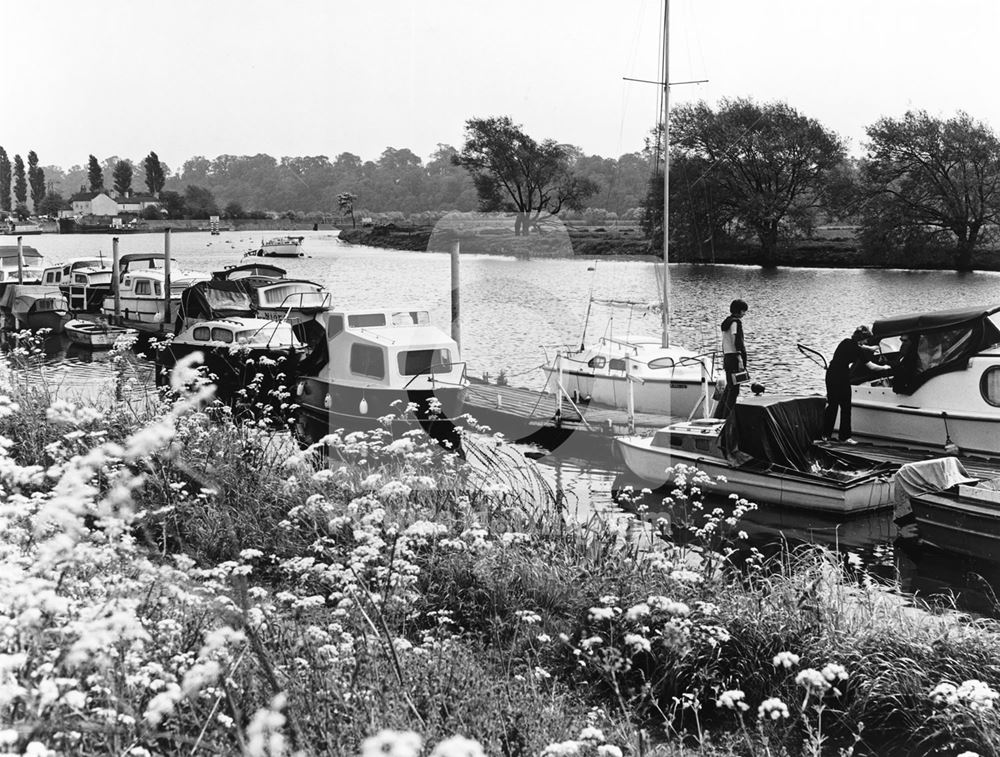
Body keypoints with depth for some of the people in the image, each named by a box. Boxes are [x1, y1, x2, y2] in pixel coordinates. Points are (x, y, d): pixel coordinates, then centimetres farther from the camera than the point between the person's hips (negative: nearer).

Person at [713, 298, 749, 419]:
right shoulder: (736, 322, -11)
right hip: (735, 357, -9)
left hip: (727, 356, 9)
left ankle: (718, 415, 18)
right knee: (734, 389, -4)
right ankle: (727, 417, -4)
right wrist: (740, 360, -22)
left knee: (729, 387, 16)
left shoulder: (726, 322, 16)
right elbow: (737, 341, -18)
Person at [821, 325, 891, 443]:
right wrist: (884, 368, 10)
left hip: (830, 374, 7)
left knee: (832, 405, 15)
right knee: (845, 407, 2)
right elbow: (871, 367, -7)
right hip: (841, 377, -7)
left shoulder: (846, 342, 10)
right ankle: (844, 436, 6)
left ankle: (826, 434, 18)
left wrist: (870, 348, 49)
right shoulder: (857, 350, -10)